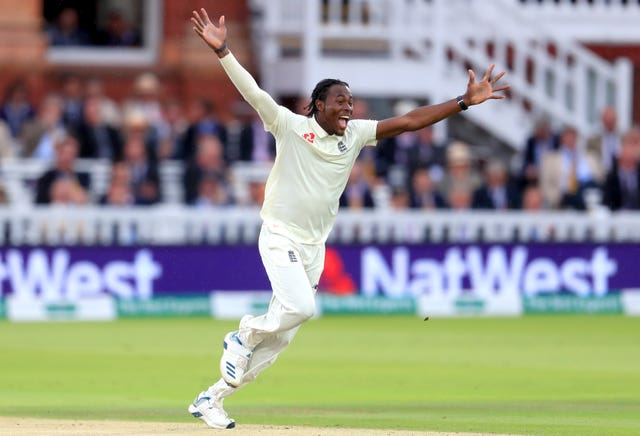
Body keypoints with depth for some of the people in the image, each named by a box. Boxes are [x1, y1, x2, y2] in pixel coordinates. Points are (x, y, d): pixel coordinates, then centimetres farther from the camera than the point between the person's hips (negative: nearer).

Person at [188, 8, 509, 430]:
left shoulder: (355, 134, 3)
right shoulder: (291, 127, -9)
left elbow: (407, 122, -1)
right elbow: (252, 91, -20)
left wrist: (465, 101, -8)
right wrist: (223, 51, -35)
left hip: (315, 247, 5)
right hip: (280, 237, -5)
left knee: (280, 337, 5)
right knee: (301, 307, -27)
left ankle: (211, 399, 17)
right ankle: (246, 334, 4)